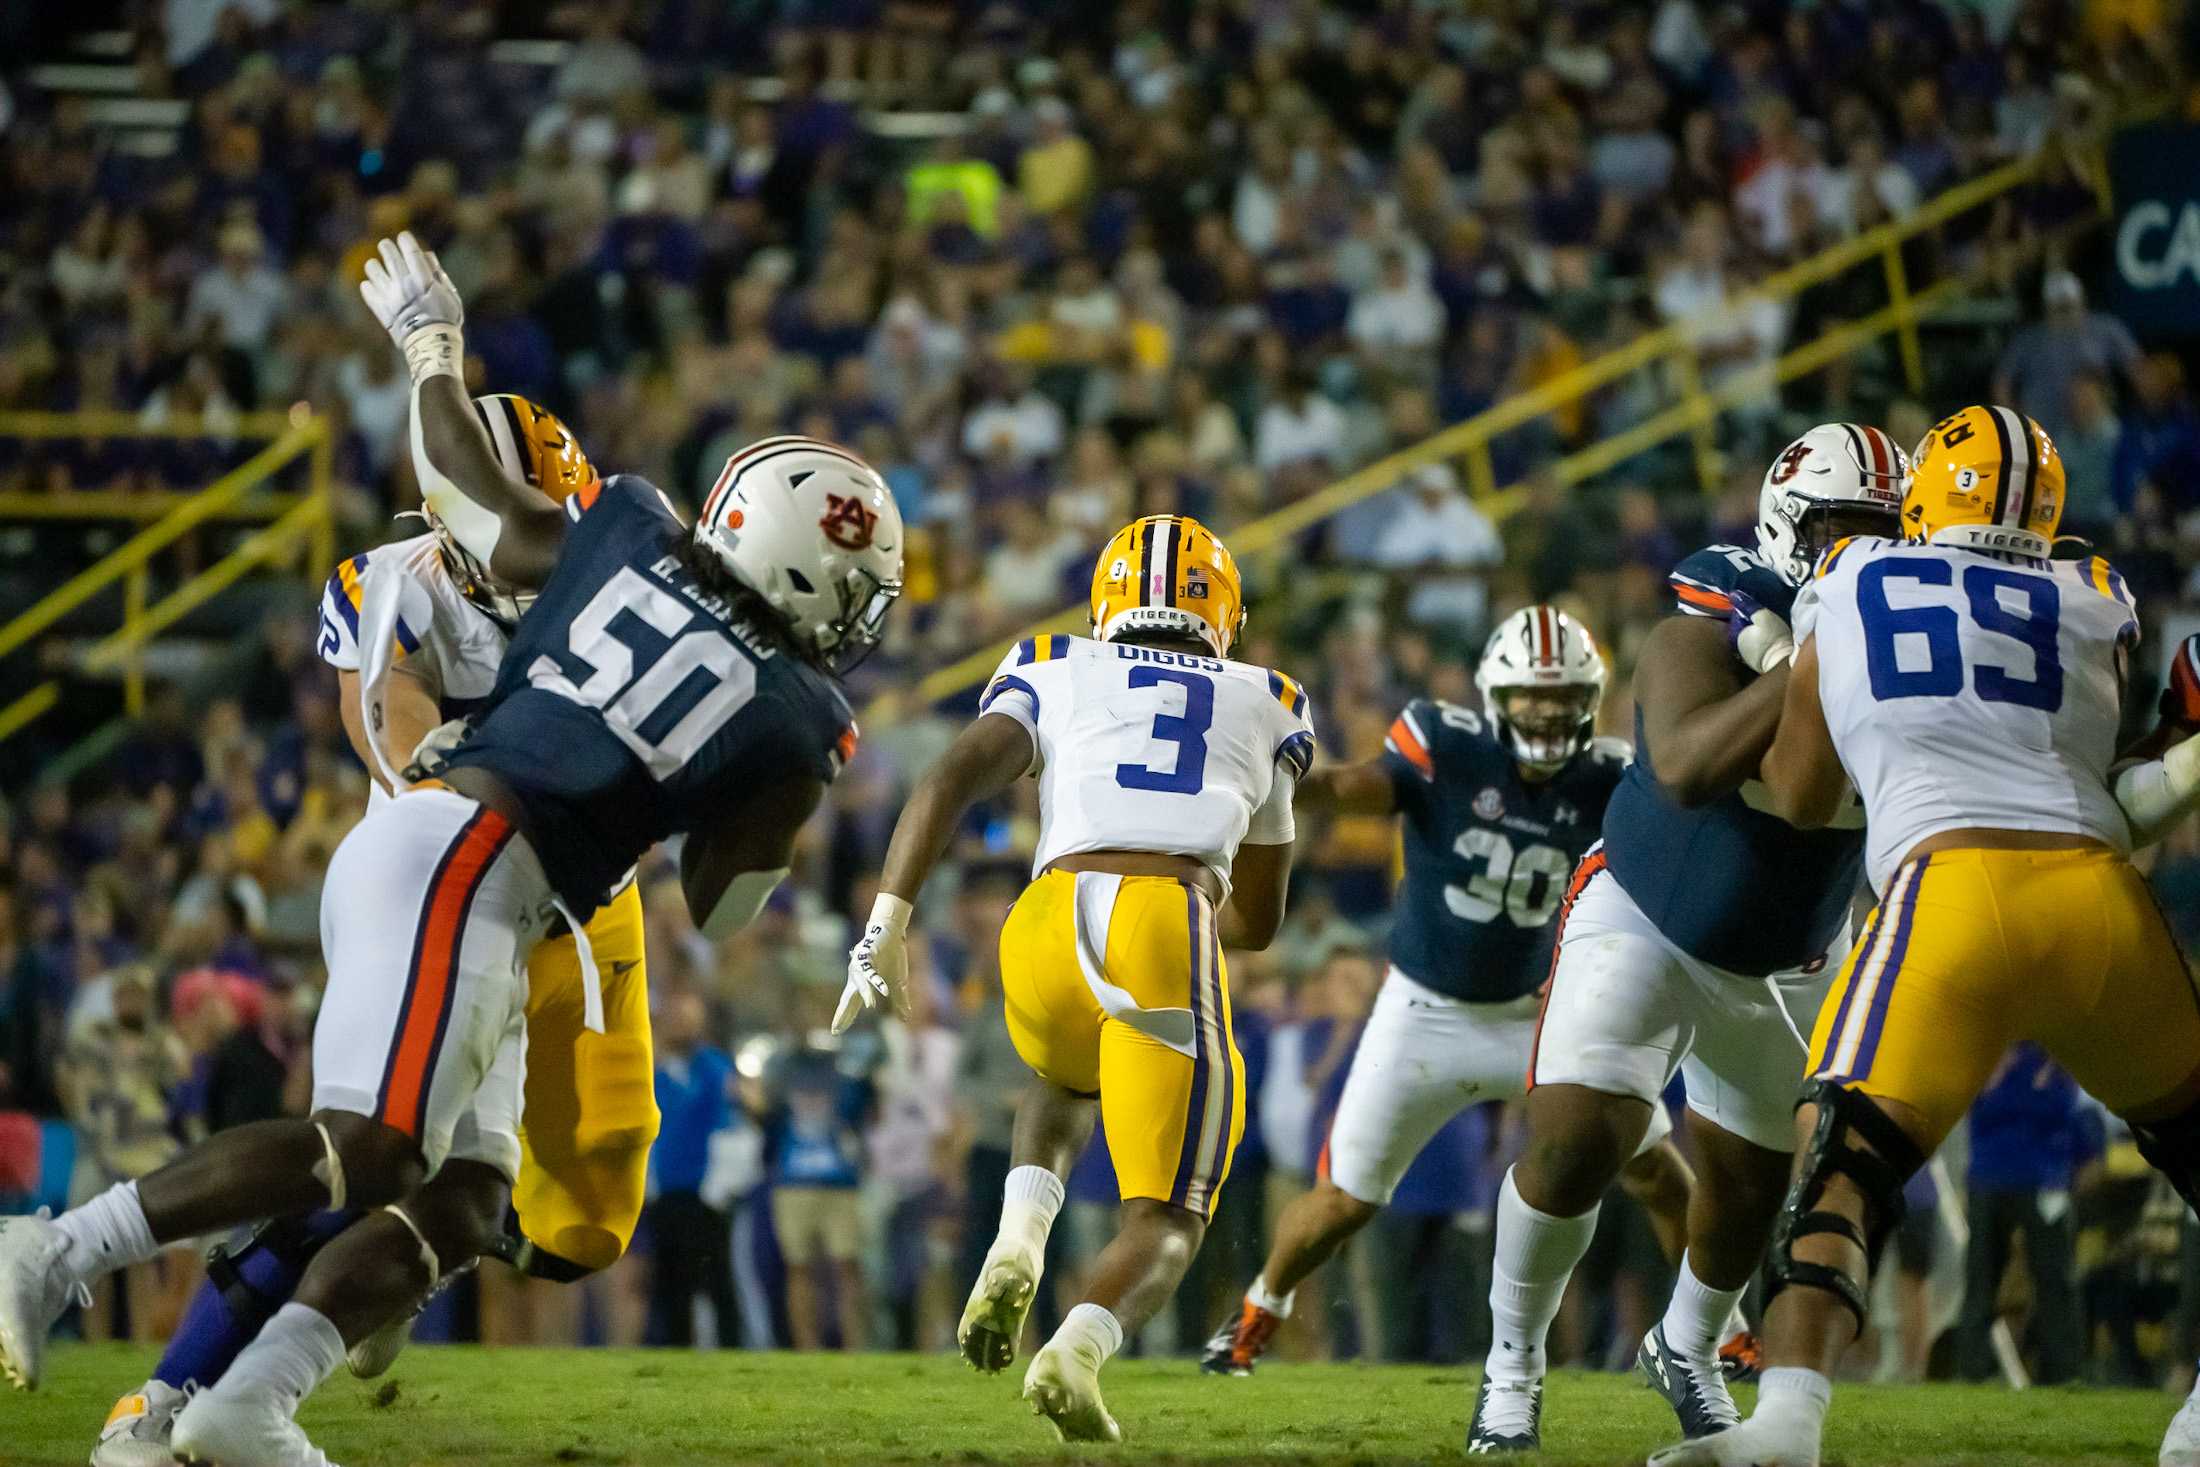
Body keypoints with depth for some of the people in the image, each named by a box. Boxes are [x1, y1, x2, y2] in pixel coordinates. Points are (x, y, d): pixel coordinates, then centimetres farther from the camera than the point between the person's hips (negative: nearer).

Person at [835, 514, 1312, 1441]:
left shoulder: (1054, 677, 24)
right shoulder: (1267, 711, 29)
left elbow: (953, 780, 4)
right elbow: (1257, 920, 37)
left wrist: (887, 925, -1)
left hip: (1050, 924, 2)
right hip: (1171, 929, -2)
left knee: (1065, 1082, 37)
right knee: (1165, 1219, 6)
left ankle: (1018, 1244, 10)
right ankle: (1078, 1350, -25)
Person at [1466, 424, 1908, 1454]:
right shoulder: (1711, 634, -24)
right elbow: (1685, 769, -44)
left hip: (1780, 964, 5)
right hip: (1644, 922, -5)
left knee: (1751, 1184, 12)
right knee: (1575, 1144, -19)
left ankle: (1687, 1350, 43)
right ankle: (1512, 1362, 4)